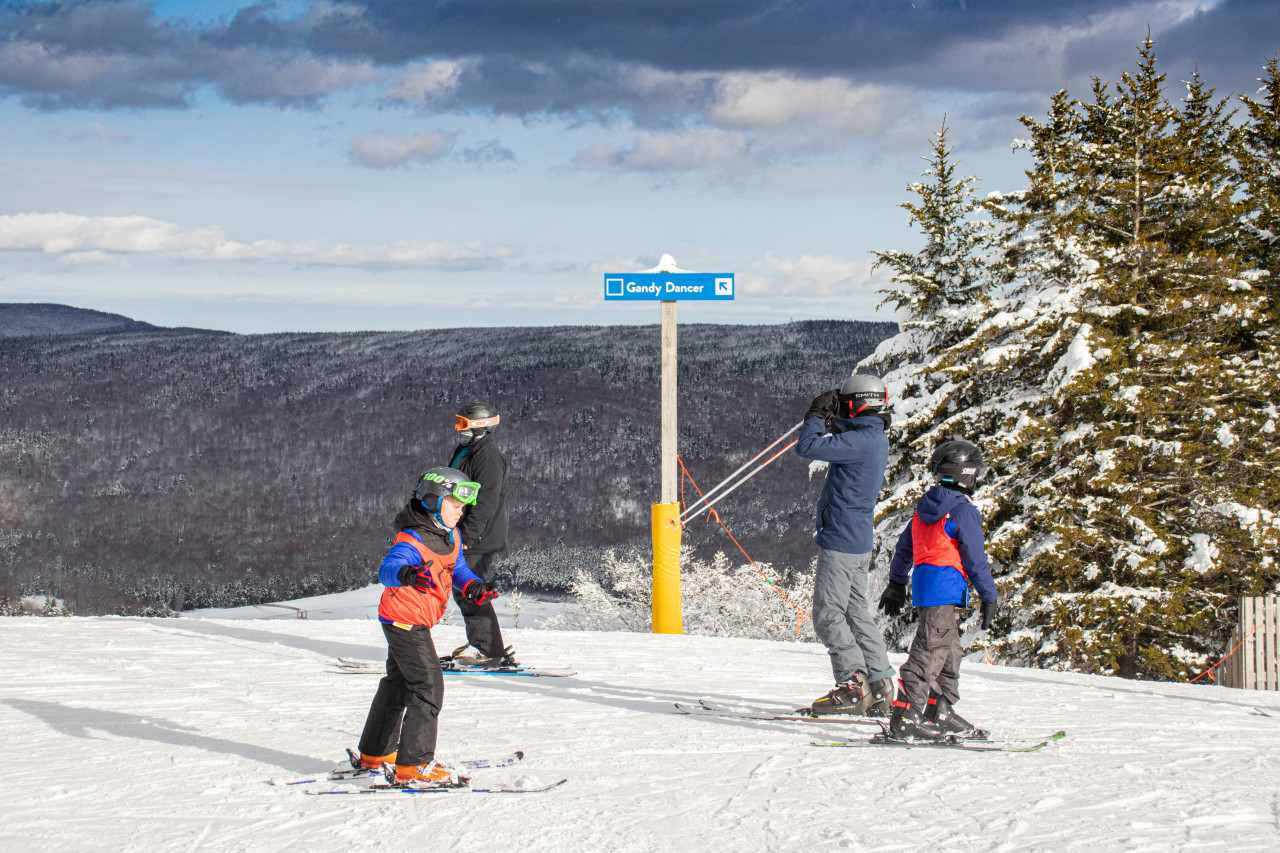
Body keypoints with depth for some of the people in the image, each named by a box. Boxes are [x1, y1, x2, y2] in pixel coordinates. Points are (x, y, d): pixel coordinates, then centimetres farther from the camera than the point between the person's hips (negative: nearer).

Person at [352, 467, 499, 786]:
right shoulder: (411, 541, -25)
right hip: (406, 621, -10)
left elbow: (457, 569, 18)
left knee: (398, 683, 21)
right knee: (428, 686, -14)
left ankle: (375, 754, 36)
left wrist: (472, 586, -3)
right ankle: (414, 765, -13)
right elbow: (387, 569, -41)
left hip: (410, 623, 10)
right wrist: (407, 574, -63)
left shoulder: (450, 537, 5)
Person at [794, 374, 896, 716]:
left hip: (841, 540, -10)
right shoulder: (876, 438, 11)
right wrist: (829, 419, 15)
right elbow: (841, 443, 32)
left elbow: (806, 447, -22)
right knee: (857, 612, 13)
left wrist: (817, 415, -7)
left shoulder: (861, 441, -20)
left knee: (828, 615, -6)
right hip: (859, 541, 10)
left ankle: (853, 687, -10)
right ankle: (879, 688, 14)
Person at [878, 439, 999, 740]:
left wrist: (896, 583, 32)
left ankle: (940, 714, 21)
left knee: (949, 649, 17)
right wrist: (990, 597, -1)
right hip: (944, 588, -9)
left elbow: (904, 548, 23)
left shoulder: (925, 507, 16)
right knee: (931, 651, -11)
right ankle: (904, 717, -16)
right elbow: (975, 559, -9)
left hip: (923, 581, 9)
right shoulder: (963, 510, -10)